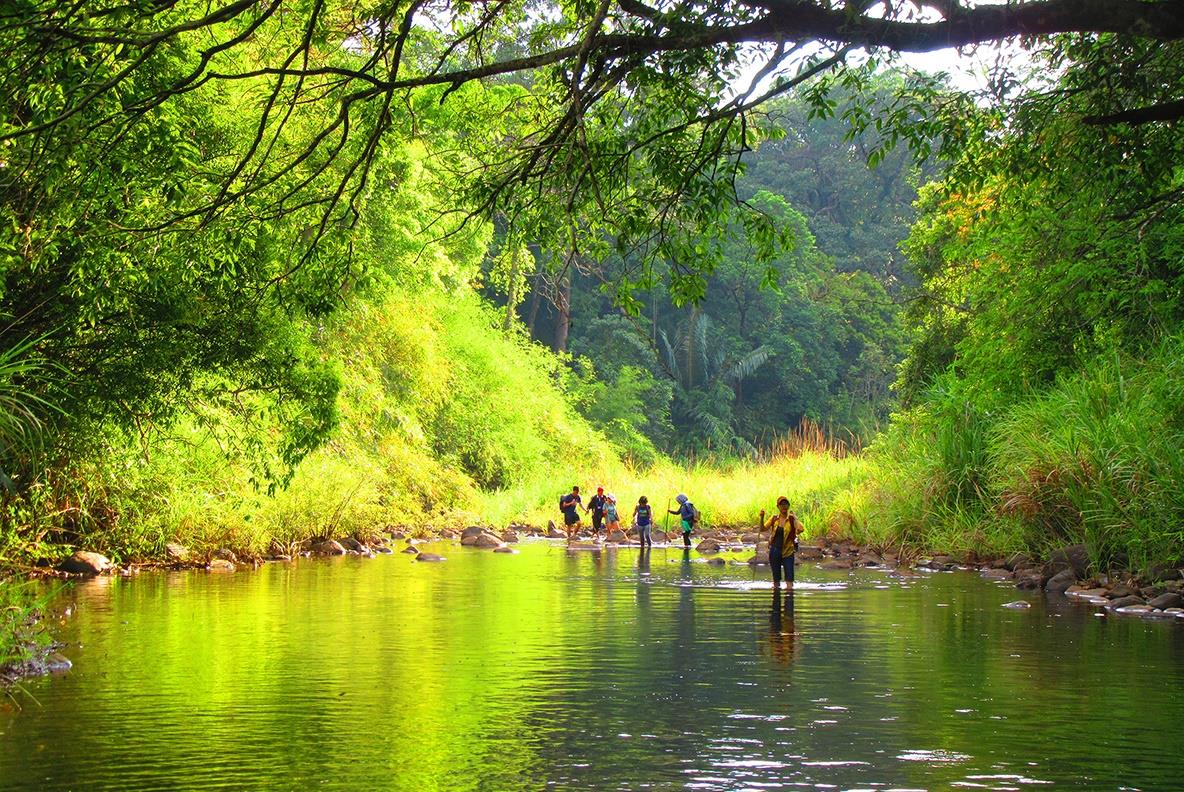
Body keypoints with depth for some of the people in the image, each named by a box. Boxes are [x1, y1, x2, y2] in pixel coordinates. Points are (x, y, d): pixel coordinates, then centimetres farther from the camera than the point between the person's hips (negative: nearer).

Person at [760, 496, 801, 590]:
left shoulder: (792, 519, -4)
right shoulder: (774, 519, 5)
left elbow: (800, 529, -19)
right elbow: (763, 529, 2)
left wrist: (795, 518, -21)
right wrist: (762, 518, -11)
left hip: (787, 552, -3)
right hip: (775, 551, 3)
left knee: (789, 581, -11)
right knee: (776, 580, 12)